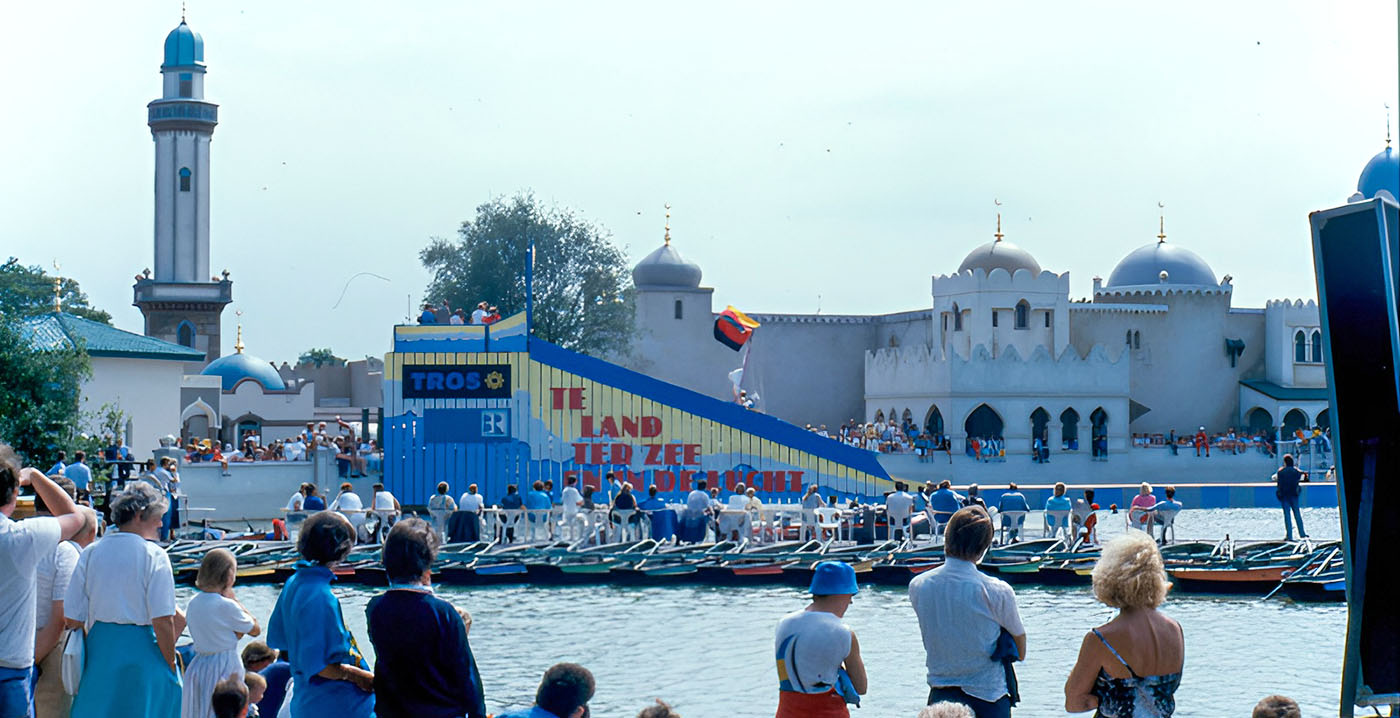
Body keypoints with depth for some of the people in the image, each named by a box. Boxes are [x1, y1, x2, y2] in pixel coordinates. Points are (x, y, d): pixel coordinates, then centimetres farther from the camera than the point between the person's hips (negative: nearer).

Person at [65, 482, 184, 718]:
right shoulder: (154, 555, -9)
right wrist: (171, 664, -4)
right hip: (141, 654, -4)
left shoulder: (90, 553, 4)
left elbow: (72, 619, 2)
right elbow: (162, 621, -14)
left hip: (99, 651, 4)